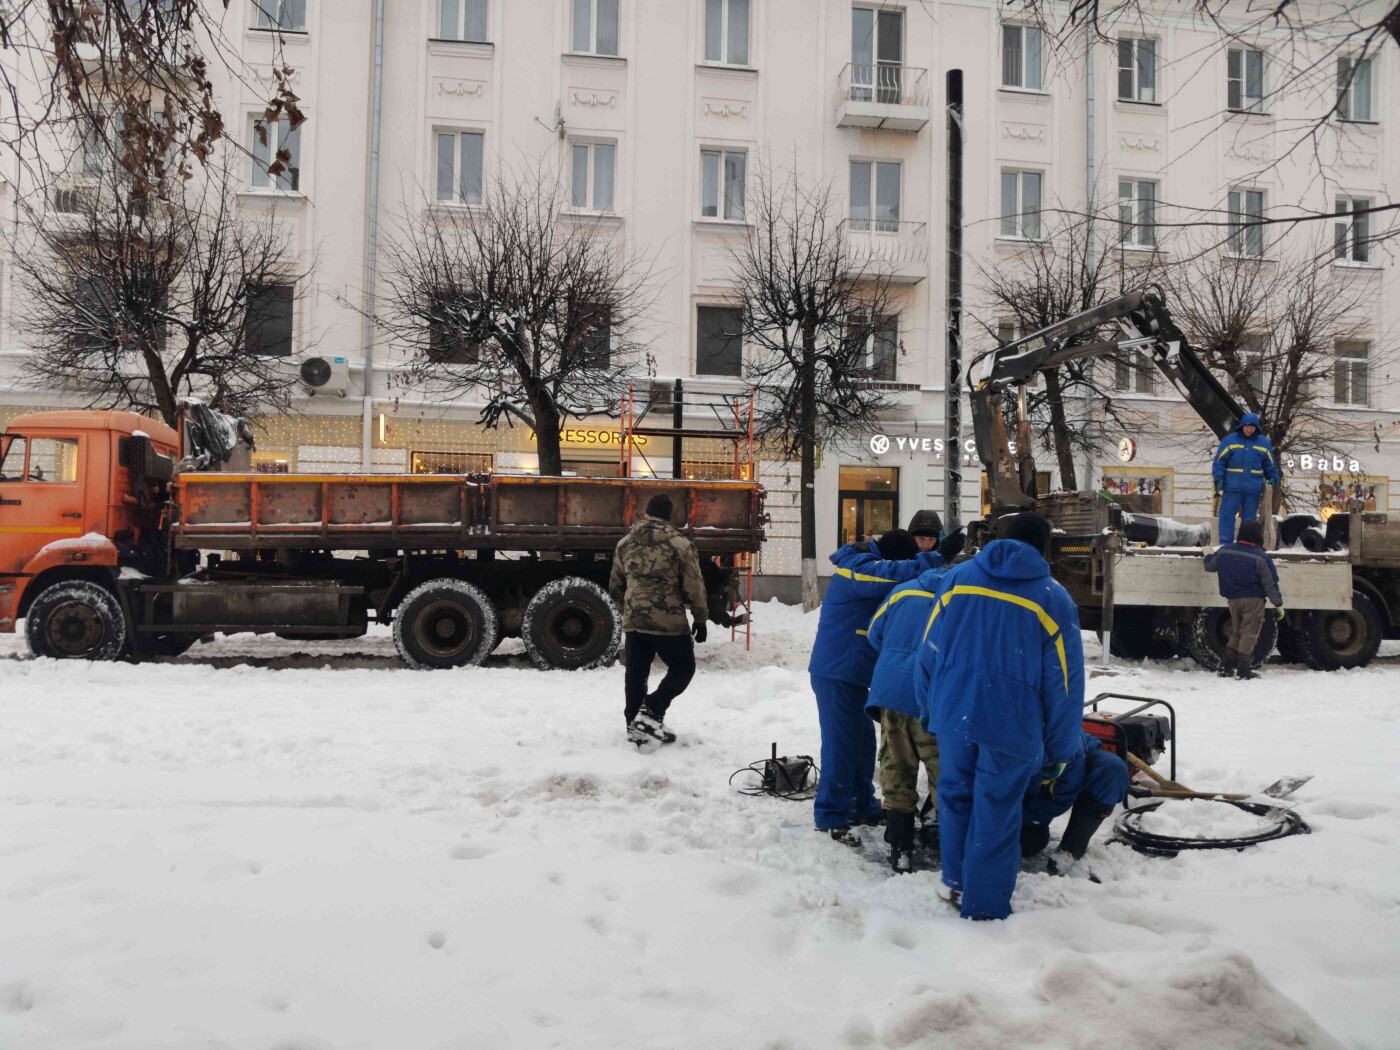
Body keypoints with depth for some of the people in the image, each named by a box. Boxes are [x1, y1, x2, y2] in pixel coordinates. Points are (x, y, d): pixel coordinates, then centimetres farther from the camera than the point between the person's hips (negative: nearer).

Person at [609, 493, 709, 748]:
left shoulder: (624, 544, 7)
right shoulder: (680, 545, -9)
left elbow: (615, 588, 16)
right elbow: (694, 588, -7)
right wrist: (700, 619, 5)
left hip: (633, 622, 5)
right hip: (669, 622, -5)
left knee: (636, 673, 14)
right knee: (683, 668, 10)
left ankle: (636, 725, 20)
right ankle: (652, 712, -3)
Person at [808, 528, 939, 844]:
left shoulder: (865, 567, 16)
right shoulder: (858, 567, -16)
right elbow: (896, 573, -31)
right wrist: (938, 559, -30)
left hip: (850, 670, 10)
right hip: (837, 672, -10)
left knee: (862, 739, 15)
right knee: (841, 743, -6)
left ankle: (863, 805, 27)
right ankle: (831, 817, 2)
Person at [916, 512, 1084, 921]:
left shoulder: (957, 577, 5)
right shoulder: (1054, 599, -2)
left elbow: (929, 649, 7)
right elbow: (1064, 683, -2)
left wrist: (928, 709, 18)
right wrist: (1059, 753, 6)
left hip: (953, 713, 3)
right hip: (1012, 724, -3)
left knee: (955, 795, 22)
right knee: (996, 815, 7)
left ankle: (955, 880, 35)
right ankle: (984, 908, 17)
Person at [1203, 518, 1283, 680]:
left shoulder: (1224, 550, 0)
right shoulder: (1261, 557, -14)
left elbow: (1209, 566, 16)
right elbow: (1270, 583, -12)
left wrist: (1208, 554, 38)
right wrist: (1278, 604, -3)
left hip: (1233, 599, 5)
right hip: (1253, 600, -5)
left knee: (1236, 633, 17)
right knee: (1249, 635, 0)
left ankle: (1226, 667, 12)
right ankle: (1244, 669, -1)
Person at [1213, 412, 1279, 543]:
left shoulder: (1264, 443, 7)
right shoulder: (1230, 440, -1)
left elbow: (1270, 465, 15)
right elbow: (1220, 461, -2)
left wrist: (1273, 478, 2)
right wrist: (1218, 478, -11)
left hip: (1253, 488, 2)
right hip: (1232, 487, -2)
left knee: (1249, 518, 9)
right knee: (1227, 515, -3)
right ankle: (1225, 543, 0)